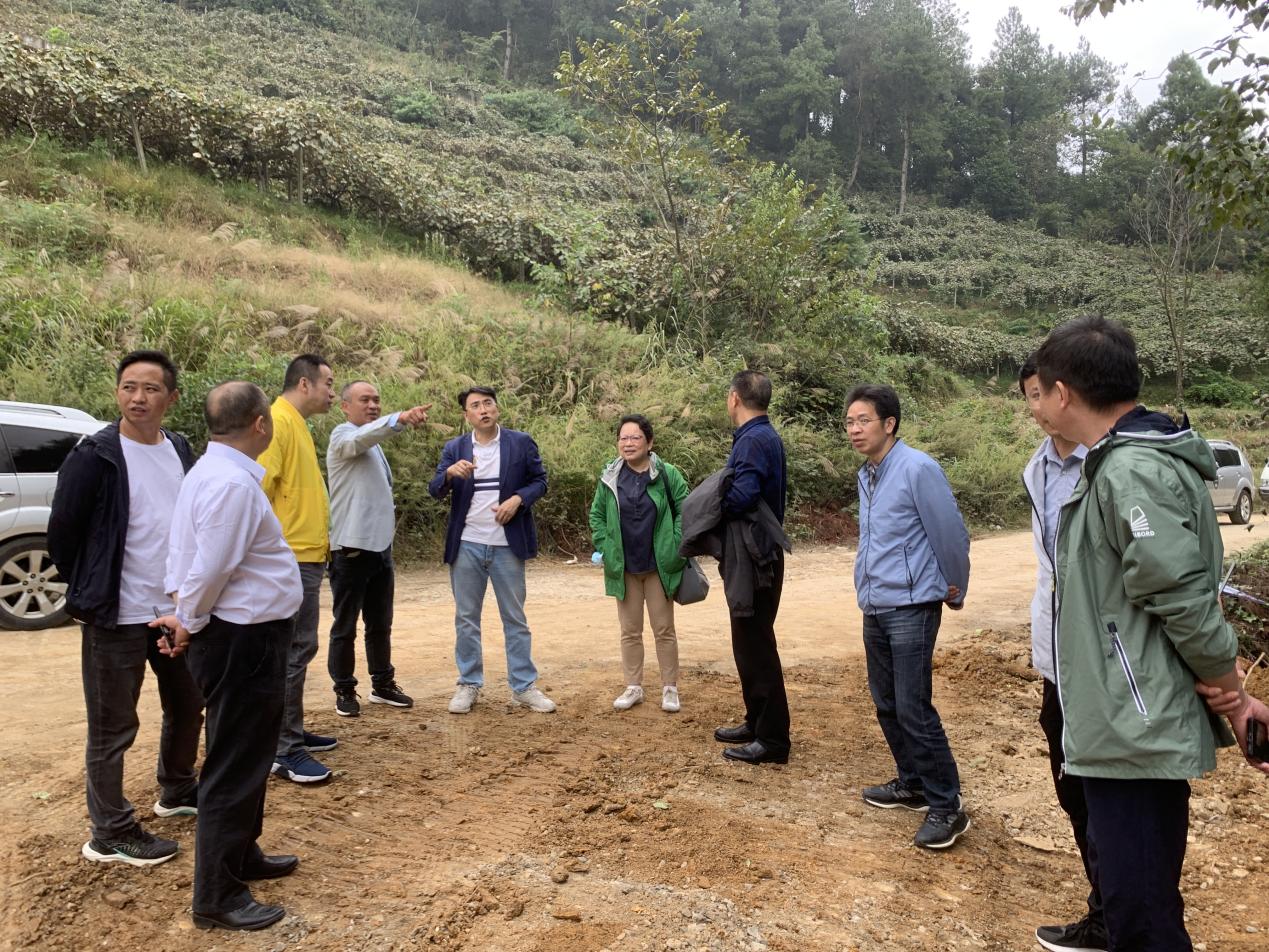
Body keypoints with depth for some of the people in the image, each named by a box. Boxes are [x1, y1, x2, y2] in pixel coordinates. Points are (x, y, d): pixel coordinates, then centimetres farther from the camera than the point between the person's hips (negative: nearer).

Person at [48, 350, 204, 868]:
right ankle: (110, 834, 19)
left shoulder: (181, 451, 5)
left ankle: (177, 792, 41)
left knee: (188, 706, 20)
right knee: (112, 728, 5)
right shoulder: (94, 455, -14)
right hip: (116, 616, -7)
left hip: (177, 609, 7)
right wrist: (93, 591, 0)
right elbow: (61, 534, -9)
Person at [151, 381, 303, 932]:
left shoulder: (214, 471, 10)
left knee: (248, 756, 23)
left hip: (243, 637, 10)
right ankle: (216, 898, 13)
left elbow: (194, 557, 11)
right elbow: (210, 568, -23)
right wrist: (190, 624, -7)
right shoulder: (232, 483, -23)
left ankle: (241, 856, 39)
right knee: (235, 765, 1)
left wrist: (187, 620, 4)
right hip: (242, 642, -10)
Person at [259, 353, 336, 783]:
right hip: (291, 558, -10)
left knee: (298, 648, 16)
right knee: (293, 650, -6)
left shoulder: (297, 425, 17)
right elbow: (258, 488, -22)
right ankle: (283, 750, 1)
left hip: (307, 557, 10)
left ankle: (292, 732, 27)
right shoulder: (277, 422, -14)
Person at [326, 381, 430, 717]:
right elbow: (362, 437, -35)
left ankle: (383, 685, 26)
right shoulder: (343, 436, -9)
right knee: (345, 626, 3)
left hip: (380, 544, 8)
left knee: (380, 624, 16)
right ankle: (344, 691, 13)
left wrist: (389, 516, 12)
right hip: (351, 547, -8)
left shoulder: (373, 442, 18)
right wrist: (400, 419, -52)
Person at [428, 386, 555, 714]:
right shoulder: (454, 448, 5)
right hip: (466, 546, 2)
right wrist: (450, 473, -24)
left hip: (506, 546, -1)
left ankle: (524, 686, 12)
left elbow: (540, 481, 4)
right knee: (466, 618, 8)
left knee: (515, 618, 5)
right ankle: (469, 685, 18)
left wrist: (518, 499, -15)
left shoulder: (521, 442, 1)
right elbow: (435, 490, -2)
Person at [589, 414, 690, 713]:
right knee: (630, 630, 11)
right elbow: (597, 515, 9)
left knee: (664, 629, 7)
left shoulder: (666, 474, -7)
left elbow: (684, 511, -4)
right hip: (624, 568, 2)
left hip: (659, 567, -2)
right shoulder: (610, 478, 0)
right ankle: (634, 687, 22)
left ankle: (670, 688, 17)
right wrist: (605, 549, 0)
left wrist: (675, 548, -10)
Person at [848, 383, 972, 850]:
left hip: (911, 608, -8)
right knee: (887, 705, 15)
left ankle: (946, 807, 4)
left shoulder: (918, 469, -15)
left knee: (914, 709, -7)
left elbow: (951, 535, -10)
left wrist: (955, 591, 2)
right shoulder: (866, 475, 10)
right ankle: (911, 784, 31)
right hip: (874, 609, 8)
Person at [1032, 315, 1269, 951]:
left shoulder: (1132, 472, -22)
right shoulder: (1121, 463, 11)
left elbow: (1187, 605, -21)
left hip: (1136, 734, -10)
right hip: (1127, 730, 10)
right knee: (1136, 896, 23)